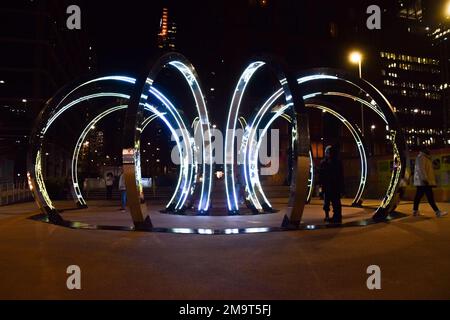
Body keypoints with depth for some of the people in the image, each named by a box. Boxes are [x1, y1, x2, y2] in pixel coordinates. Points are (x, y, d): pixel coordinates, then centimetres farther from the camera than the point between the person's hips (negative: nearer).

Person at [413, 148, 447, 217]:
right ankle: (437, 212, -13)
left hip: (421, 181, 11)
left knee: (418, 196, 8)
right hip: (423, 181, -11)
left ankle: (415, 211, 9)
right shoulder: (421, 157, -8)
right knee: (430, 196, -11)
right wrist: (424, 179, -25)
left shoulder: (425, 158, 25)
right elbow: (421, 169, -19)